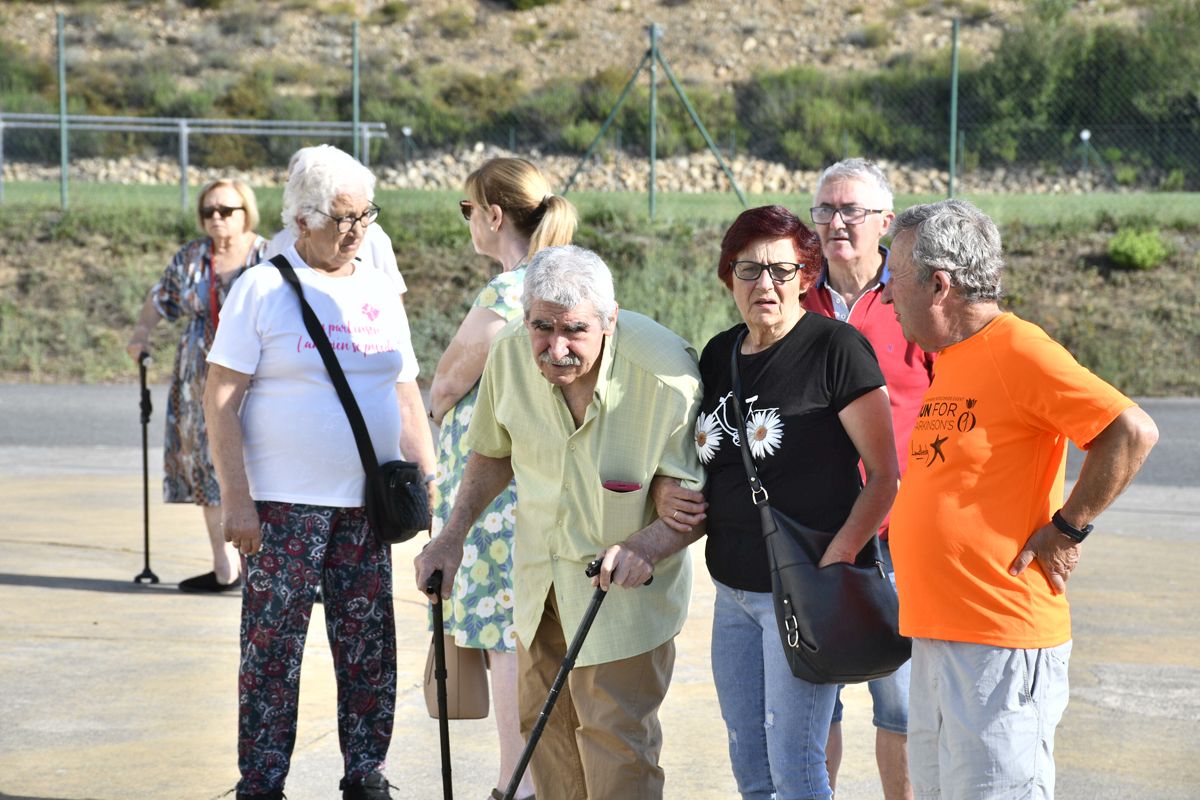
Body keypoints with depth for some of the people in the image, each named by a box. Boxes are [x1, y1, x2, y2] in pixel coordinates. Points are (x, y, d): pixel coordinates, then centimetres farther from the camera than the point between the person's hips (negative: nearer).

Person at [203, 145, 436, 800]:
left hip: (366, 503, 5)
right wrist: (235, 498, -13)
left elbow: (407, 400, 18)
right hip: (284, 505, -5)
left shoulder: (379, 292, 13)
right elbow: (220, 399, -6)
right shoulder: (263, 288, -3)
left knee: (369, 648, 7)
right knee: (272, 649, -1)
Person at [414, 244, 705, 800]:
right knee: (542, 717, 15)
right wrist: (453, 535, 1)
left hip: (626, 585, -5)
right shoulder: (511, 352, -14)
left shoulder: (665, 374, -29)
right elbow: (494, 452, 7)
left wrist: (645, 549, -37)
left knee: (615, 734, -6)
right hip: (539, 570, 5)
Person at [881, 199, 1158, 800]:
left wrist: (1068, 528, -15)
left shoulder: (1016, 350, -14)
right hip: (935, 635, 9)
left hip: (1001, 643, -9)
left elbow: (1132, 432, -20)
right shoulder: (947, 360, 15)